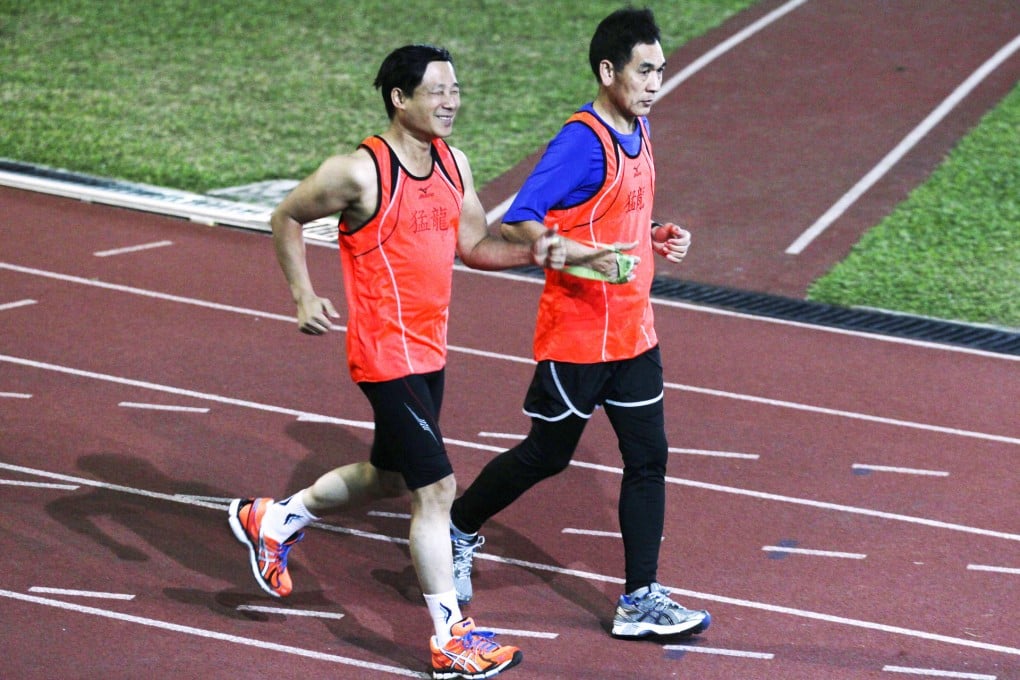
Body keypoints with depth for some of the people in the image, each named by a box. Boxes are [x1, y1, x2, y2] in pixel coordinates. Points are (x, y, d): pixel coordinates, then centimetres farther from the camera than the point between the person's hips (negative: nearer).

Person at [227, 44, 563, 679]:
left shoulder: (453, 163, 6)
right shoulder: (360, 172, -16)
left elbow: (474, 243, 11)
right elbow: (286, 218, -3)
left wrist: (531, 251, -7)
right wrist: (305, 296, -10)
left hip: (430, 350, 9)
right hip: (387, 354, -9)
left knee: (387, 477, 22)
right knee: (436, 488, -9)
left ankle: (273, 519, 43)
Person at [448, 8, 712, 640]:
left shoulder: (637, 130, 8)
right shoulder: (582, 142, -19)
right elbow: (518, 221, -24)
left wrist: (656, 235, 6)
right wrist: (584, 256, -35)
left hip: (633, 332, 8)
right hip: (577, 334, -8)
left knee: (649, 457, 4)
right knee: (547, 455, 7)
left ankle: (641, 599, 8)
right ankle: (458, 530, 31)